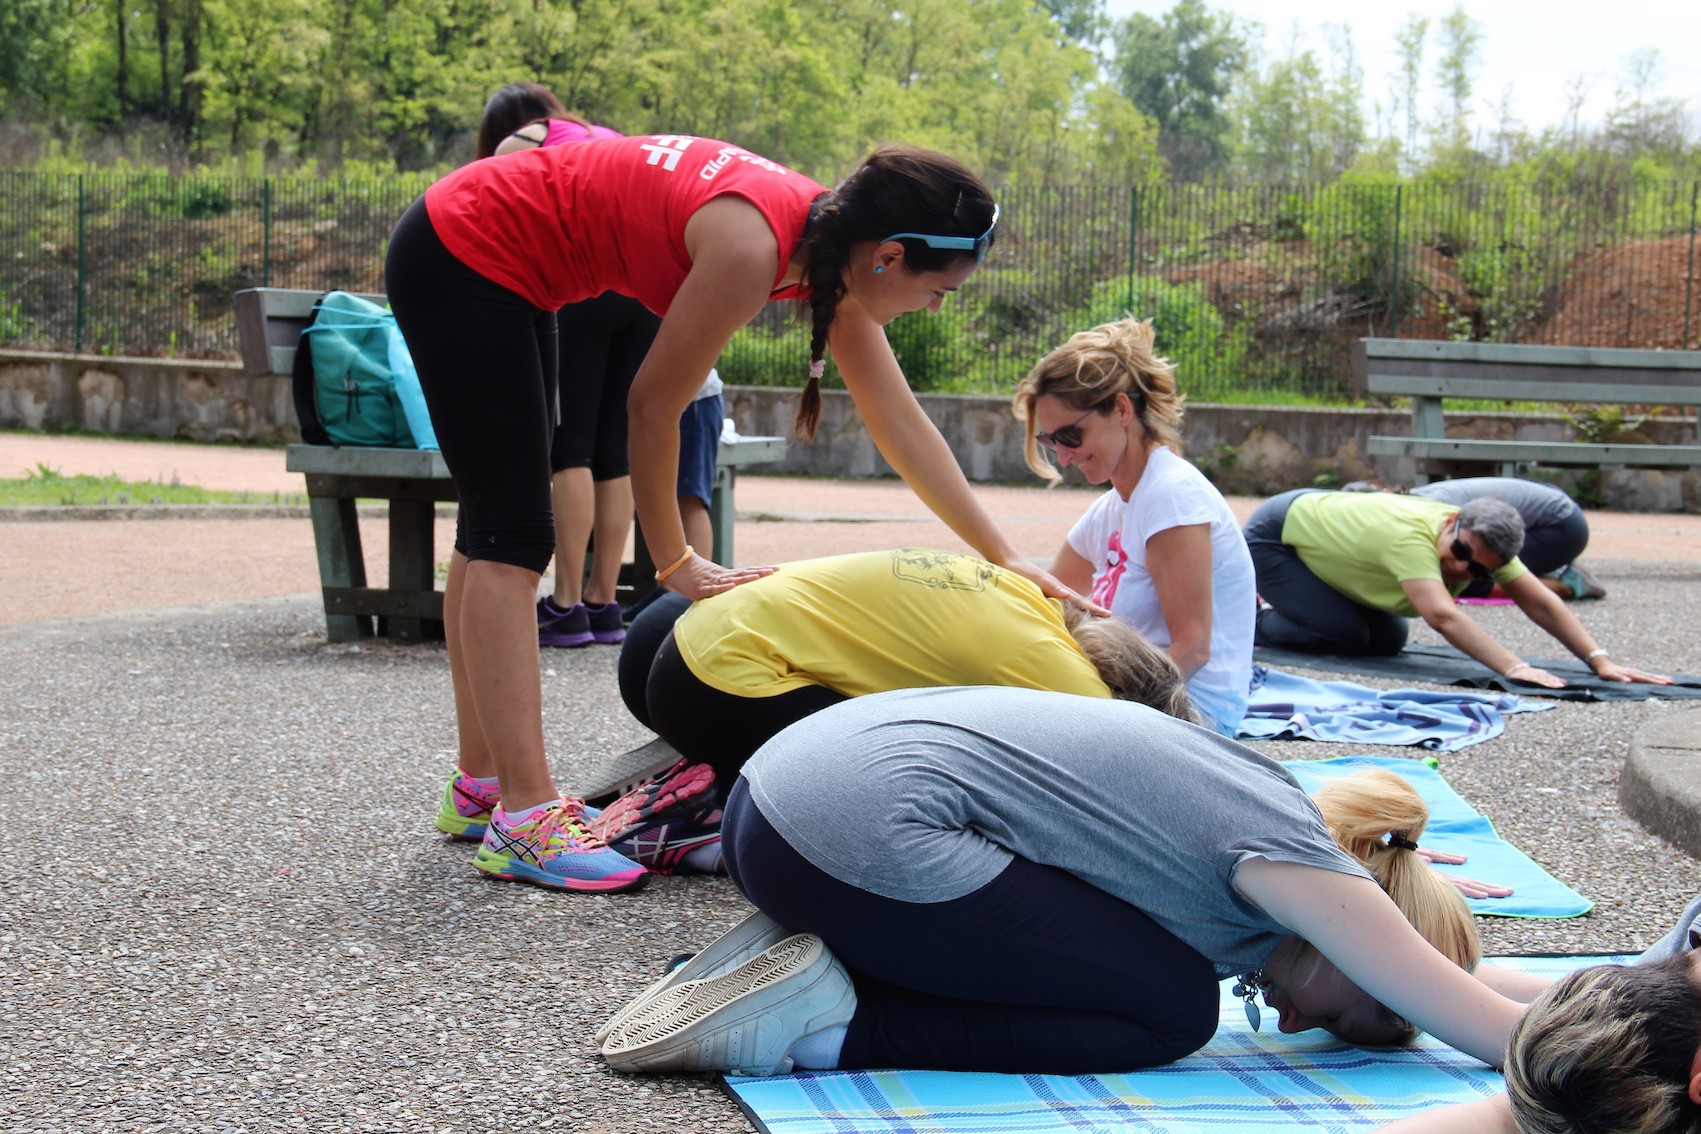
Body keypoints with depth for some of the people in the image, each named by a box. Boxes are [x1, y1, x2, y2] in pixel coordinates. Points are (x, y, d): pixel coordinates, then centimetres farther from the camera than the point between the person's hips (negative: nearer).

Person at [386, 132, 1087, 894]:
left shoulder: (833, 245, -4)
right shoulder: (753, 248, -30)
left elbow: (902, 426, 1)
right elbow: (653, 403, -19)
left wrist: (1002, 557, 2)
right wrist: (674, 561, -10)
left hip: (498, 270, 10)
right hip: (458, 253, -10)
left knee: (498, 527, 12)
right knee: (511, 537, -13)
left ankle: (480, 785, 20)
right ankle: (524, 822, -13)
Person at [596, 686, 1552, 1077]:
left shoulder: (1271, 811, 19)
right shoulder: (1296, 860, -6)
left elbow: (1448, 971, 34)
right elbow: (1507, 1035, -4)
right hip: (857, 836, -10)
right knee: (1171, 1010, 0)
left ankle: (814, 966, 7)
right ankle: (826, 1027, -7)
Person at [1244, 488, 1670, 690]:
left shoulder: (1482, 541, -17)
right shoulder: (1411, 537, -42)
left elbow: (1541, 602, -18)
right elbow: (1442, 615, -53)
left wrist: (1600, 661, -26)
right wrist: (1513, 667, -59)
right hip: (1271, 537, -8)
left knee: (1387, 641, 7)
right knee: (1346, 636, -22)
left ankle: (1270, 607, 25)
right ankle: (1250, 621, 3)